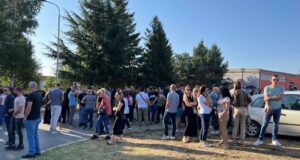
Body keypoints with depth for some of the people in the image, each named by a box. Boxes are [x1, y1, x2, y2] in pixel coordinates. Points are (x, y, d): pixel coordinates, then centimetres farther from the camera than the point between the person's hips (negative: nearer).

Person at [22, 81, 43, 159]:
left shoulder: (31, 95, -18)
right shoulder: (40, 95, 9)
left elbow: (28, 108, -21)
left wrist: (25, 117, -11)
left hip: (31, 119, -8)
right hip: (38, 117, 9)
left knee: (31, 136, -1)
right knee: (35, 135, 16)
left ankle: (31, 153, 4)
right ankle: (37, 151, 21)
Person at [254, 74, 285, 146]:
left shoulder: (281, 88, 2)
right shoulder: (267, 88, -1)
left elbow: (280, 98, -14)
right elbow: (266, 98, -12)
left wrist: (270, 98, -21)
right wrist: (268, 106, -27)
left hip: (277, 109, 2)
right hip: (269, 108, -2)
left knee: (276, 124, 10)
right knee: (265, 124, -4)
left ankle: (274, 139, 21)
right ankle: (260, 139, -3)